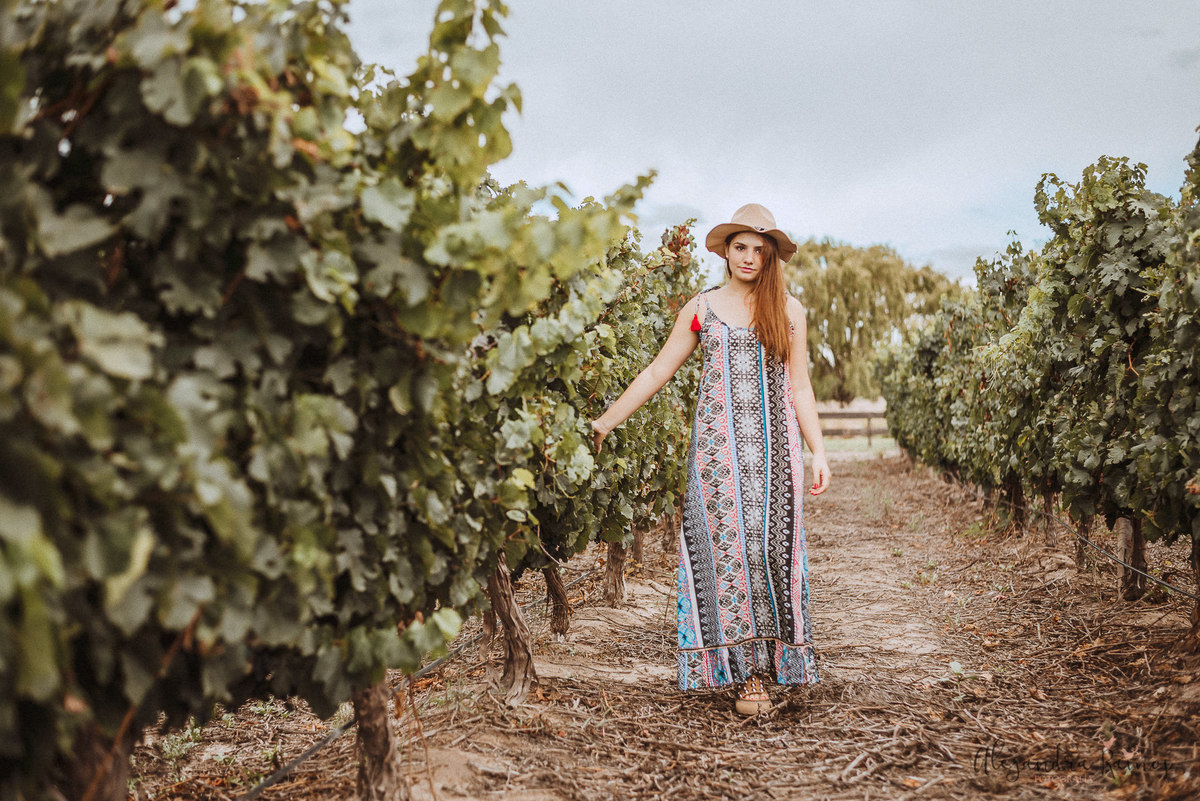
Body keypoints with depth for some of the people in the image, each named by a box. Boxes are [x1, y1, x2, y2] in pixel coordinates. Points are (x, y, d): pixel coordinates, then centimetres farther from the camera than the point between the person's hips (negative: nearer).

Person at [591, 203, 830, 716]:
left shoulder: (788, 311, 10)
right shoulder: (702, 309, 9)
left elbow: (799, 388, 11)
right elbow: (657, 372, 11)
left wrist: (818, 451, 4)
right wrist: (608, 420, 8)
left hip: (774, 446, 0)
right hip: (718, 446, 0)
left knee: (769, 547, -4)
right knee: (725, 547, -5)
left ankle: (770, 661, 6)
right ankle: (745, 670, 2)